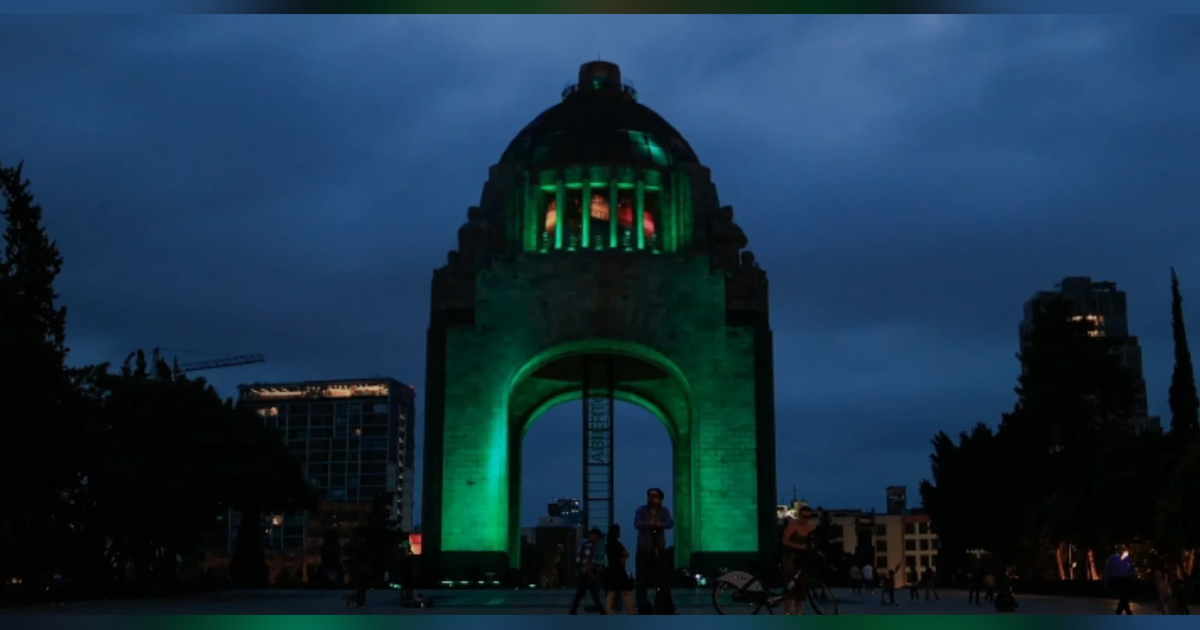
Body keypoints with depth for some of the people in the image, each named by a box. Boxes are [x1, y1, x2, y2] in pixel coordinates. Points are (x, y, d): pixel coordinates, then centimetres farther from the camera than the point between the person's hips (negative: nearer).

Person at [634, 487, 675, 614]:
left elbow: (670, 523, -16)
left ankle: (666, 609, 6)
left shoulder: (664, 511, 4)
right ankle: (643, 609, 5)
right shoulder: (641, 510, -1)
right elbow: (637, 524, -20)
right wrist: (649, 524, -41)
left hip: (660, 552, 2)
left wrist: (659, 524, -39)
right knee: (642, 581, -3)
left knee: (664, 581, -1)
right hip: (644, 552, -1)